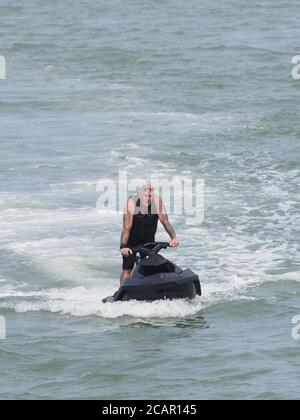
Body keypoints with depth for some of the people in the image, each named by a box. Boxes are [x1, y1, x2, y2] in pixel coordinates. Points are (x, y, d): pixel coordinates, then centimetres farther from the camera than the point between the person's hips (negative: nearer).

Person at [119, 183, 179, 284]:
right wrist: (123, 246, -44)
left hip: (149, 239, 3)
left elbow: (164, 220, -22)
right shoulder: (132, 202, -29)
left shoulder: (157, 200, -22)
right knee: (127, 269, -5)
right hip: (132, 240, -3)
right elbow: (127, 226, -34)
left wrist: (173, 237, -35)